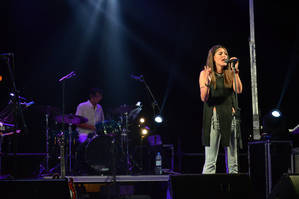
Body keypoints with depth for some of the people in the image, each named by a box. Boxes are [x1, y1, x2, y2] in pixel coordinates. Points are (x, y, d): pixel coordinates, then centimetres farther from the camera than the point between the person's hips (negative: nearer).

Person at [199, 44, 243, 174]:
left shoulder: (230, 74, 13)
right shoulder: (205, 73, 5)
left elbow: (239, 90, -3)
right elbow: (204, 98, -4)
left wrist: (235, 71, -6)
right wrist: (207, 83, -21)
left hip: (231, 117, 4)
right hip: (213, 117, -3)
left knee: (233, 162, 2)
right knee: (210, 161, -10)